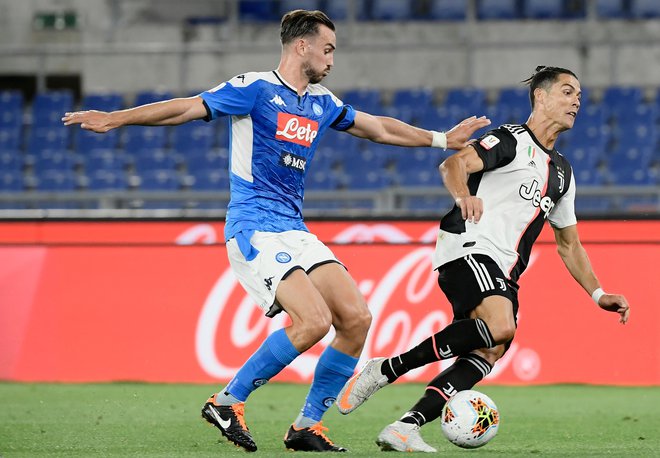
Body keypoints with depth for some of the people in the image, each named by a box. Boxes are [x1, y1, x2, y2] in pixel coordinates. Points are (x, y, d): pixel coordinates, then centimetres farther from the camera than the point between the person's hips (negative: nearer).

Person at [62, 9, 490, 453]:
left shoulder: (321, 102, 17)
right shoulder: (256, 88, -5)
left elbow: (378, 128, 30)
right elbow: (187, 108, -9)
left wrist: (442, 139, 32)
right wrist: (114, 119, -17)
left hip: (295, 231, 8)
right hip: (254, 229, -8)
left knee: (357, 318, -7)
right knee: (314, 320, -23)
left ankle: (308, 425, 5)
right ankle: (228, 402, -7)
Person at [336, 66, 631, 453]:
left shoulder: (562, 172, 24)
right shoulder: (511, 140, 1)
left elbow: (569, 245, 30)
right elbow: (453, 165, -15)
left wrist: (598, 294, 19)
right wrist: (463, 195, -37)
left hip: (503, 274, 8)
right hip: (468, 247, -8)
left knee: (488, 353, -14)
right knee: (499, 327, -30)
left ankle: (405, 428, -19)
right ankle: (385, 370, -21)